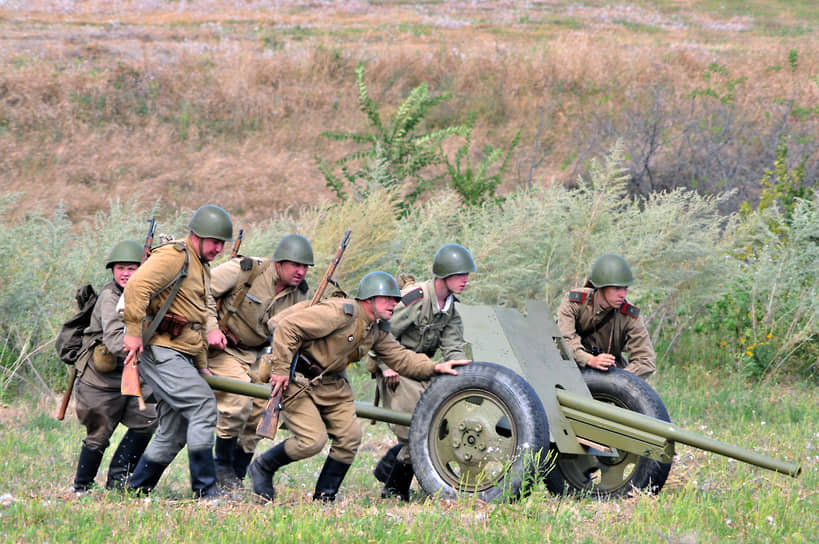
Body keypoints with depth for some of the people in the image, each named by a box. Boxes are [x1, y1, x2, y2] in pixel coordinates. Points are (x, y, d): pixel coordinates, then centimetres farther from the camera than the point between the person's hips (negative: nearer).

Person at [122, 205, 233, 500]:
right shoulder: (174, 256, -10)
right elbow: (137, 285, -25)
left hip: (181, 356, 10)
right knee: (203, 405, -18)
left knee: (174, 433, 10)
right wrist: (134, 331, -26)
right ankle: (205, 487, -17)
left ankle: (135, 490, 18)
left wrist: (202, 366, 26)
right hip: (159, 351, -10)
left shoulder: (201, 268, 23)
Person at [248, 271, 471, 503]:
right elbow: (288, 327, -25)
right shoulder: (341, 313, -23)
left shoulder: (377, 330, 6)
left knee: (349, 435, -4)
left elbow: (400, 357, 10)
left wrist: (435, 367, -5)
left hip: (330, 383, 9)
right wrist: (281, 370, -24)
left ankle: (324, 496, 8)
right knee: (312, 440, -16)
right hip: (297, 380, -9)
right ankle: (262, 468, 8)